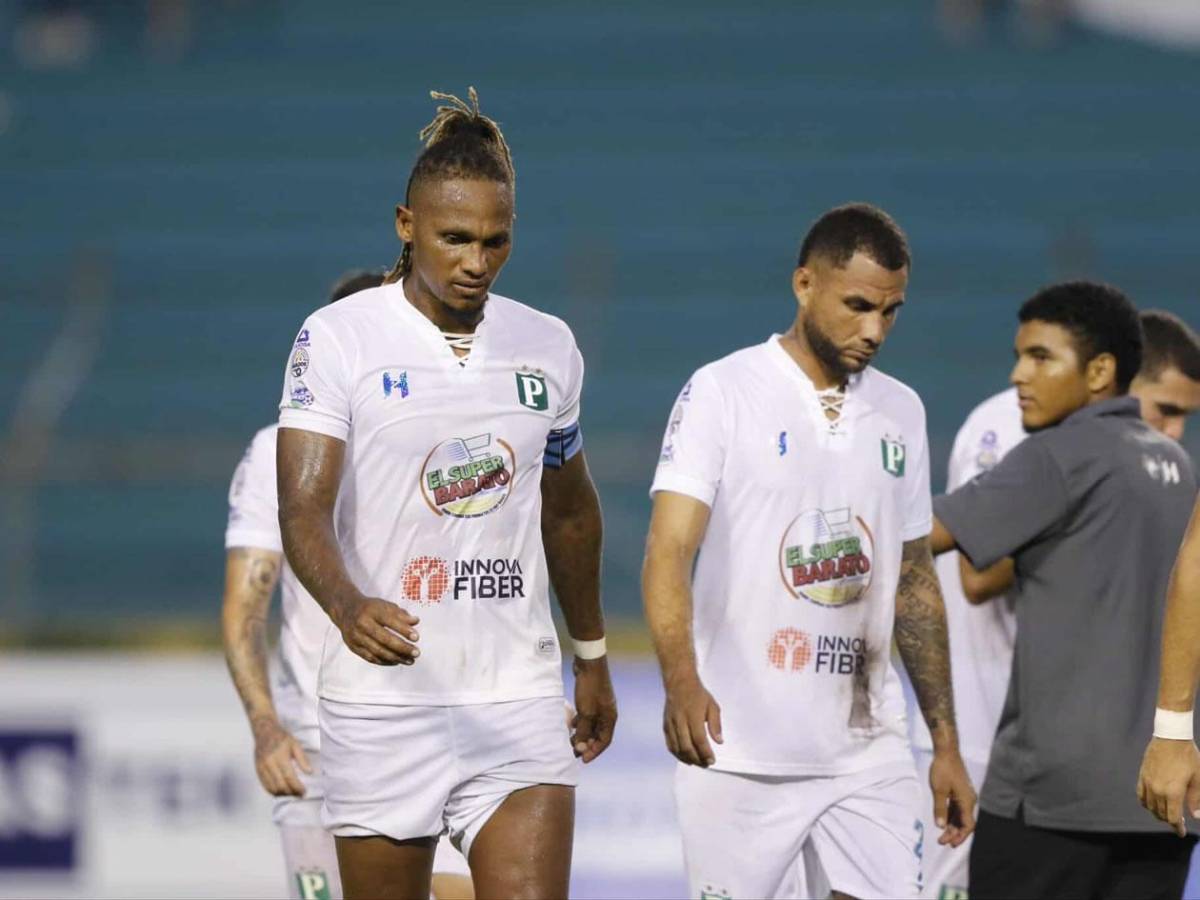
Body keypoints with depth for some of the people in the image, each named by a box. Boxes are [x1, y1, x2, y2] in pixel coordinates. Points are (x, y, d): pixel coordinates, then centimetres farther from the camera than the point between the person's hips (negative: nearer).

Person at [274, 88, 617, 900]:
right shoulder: (337, 338, -6)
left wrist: (593, 656, 29)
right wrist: (350, 607, -36)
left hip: (518, 699, 3)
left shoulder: (548, 346, 8)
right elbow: (303, 508, -17)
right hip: (384, 701, -3)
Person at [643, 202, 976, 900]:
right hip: (741, 757, -4)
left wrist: (946, 742, 16)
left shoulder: (902, 413, 12)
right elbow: (669, 551, -15)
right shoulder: (722, 393, -5)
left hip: (870, 754, 5)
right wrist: (682, 680, -32)